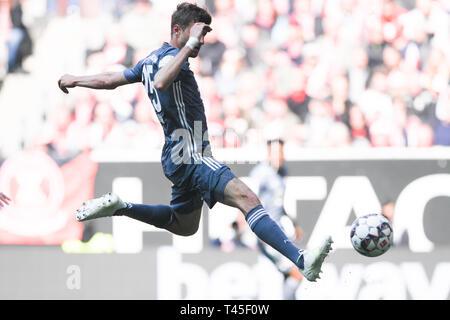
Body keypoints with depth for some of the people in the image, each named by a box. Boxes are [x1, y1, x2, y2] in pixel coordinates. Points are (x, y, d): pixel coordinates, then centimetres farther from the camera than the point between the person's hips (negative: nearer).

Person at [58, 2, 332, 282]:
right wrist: (189, 45, -33)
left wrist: (74, 80, 40)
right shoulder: (171, 56, -13)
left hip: (179, 158, 11)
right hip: (190, 156, -11)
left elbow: (111, 80, 25)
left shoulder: (152, 59, 16)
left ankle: (117, 207, 28)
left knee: (184, 226, 30)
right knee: (247, 198, -29)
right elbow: (160, 82, -37)